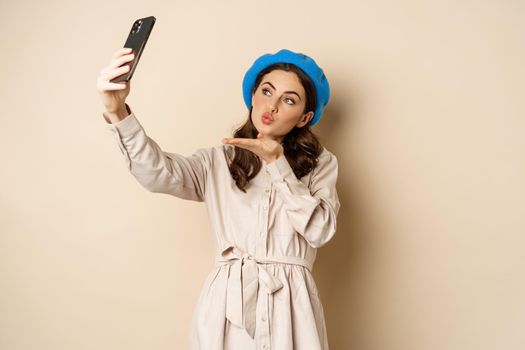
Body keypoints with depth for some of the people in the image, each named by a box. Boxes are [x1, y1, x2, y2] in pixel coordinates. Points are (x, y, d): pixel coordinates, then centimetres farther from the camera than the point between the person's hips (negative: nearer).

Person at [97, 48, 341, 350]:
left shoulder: (320, 164, 7)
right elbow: (159, 173, -13)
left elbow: (321, 230, -7)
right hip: (228, 303, 1)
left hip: (291, 305, 0)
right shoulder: (219, 161, 5)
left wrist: (277, 163, -11)